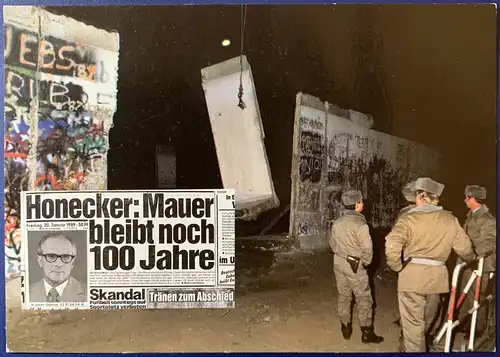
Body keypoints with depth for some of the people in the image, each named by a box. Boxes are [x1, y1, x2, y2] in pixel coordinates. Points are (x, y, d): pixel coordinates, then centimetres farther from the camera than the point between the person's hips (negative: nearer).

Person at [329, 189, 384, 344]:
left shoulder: (337, 223, 0)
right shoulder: (360, 224, -22)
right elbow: (367, 248, -18)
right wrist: (366, 262, 0)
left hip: (339, 263, 7)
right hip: (355, 266, -7)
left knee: (343, 296, 16)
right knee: (364, 299, 8)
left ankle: (345, 328, 28)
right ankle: (367, 333, 18)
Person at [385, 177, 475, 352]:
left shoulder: (409, 219, -12)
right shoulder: (450, 219, 0)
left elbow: (392, 246, -25)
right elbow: (464, 248, 5)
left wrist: (397, 267, -8)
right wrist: (470, 258, 28)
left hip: (412, 275, -5)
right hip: (437, 275, 5)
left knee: (413, 322, 7)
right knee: (426, 321, 25)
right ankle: (415, 346, 47)